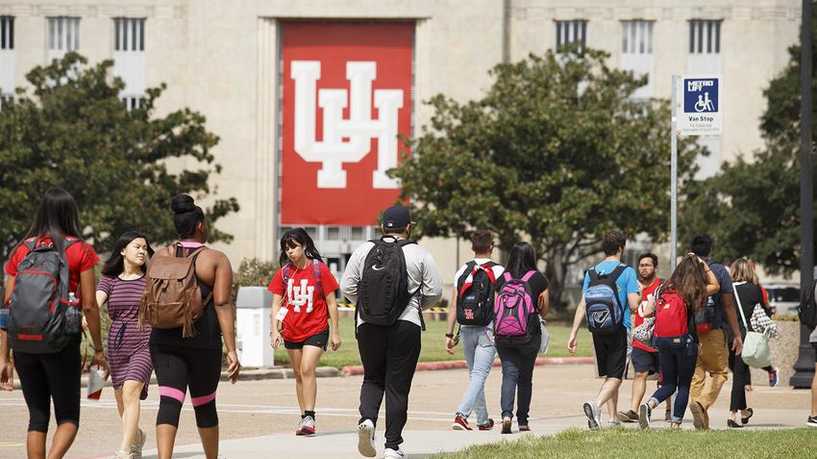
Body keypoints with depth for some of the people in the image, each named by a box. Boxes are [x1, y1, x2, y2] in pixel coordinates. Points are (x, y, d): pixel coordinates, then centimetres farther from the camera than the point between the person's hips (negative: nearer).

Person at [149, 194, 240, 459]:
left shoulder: (161, 256, 7)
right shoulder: (216, 260, -3)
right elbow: (223, 303, -10)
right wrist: (231, 350, -11)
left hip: (164, 338, 2)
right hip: (204, 340, -2)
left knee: (169, 402, -6)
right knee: (204, 404, 14)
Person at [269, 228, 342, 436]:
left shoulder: (320, 269, -8)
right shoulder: (284, 273, 2)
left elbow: (331, 303, -3)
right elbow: (276, 304, 3)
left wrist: (335, 332, -3)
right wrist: (274, 330, -9)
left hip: (316, 329, -5)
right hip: (292, 331, 5)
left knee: (307, 369, -19)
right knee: (298, 374, 11)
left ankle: (309, 417, -21)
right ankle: (304, 418, 20)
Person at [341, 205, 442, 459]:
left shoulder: (363, 251, 5)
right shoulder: (419, 254, -1)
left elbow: (347, 287, 5)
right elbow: (434, 292, -1)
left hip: (368, 325, 2)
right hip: (406, 325, -2)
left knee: (372, 379, 17)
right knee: (397, 386, 4)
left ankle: (367, 419, -11)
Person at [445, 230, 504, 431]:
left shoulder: (462, 271, 6)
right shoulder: (498, 271, -5)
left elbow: (453, 305, 4)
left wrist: (450, 335, 6)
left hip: (467, 329, 4)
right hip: (489, 330, -4)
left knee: (474, 375, 17)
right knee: (479, 375, -7)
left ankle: (483, 420, 23)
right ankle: (461, 415, -23)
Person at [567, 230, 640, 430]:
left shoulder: (591, 272, 7)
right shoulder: (627, 272, -6)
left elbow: (582, 305, 3)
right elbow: (633, 305, -12)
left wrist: (573, 334, 3)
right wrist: (639, 294, 11)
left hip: (598, 330, 5)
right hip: (619, 330, -5)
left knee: (609, 375, 17)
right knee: (615, 377, -7)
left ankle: (614, 417, 20)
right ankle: (596, 404, -32)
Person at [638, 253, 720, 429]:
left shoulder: (665, 289, 2)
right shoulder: (693, 292, -7)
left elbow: (647, 312, 5)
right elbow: (715, 285, 11)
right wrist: (703, 265, 10)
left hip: (662, 341, 4)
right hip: (685, 342, -4)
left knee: (669, 384, 14)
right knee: (684, 385, 11)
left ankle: (649, 404, -14)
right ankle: (676, 423, 8)